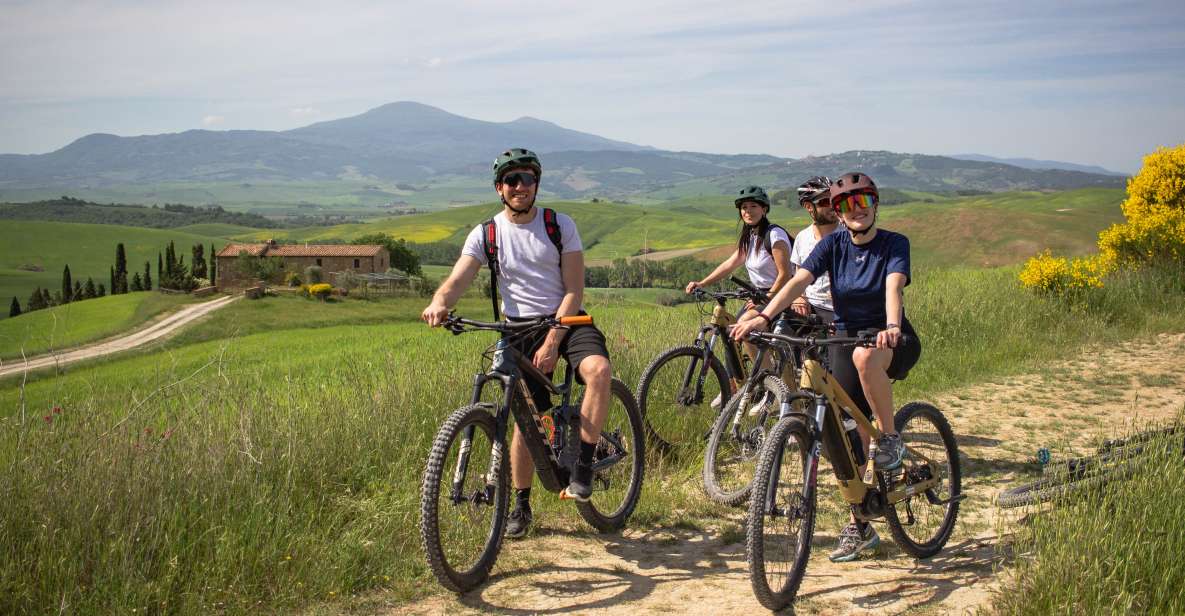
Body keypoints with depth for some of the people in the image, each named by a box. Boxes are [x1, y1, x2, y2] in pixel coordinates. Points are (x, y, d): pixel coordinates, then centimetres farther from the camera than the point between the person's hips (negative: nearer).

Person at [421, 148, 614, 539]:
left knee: (599, 368, -31)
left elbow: (574, 291, -7)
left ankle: (582, 467, -20)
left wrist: (552, 342, -19)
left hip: (566, 321, -1)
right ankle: (521, 505, 16)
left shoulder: (560, 225, -2)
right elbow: (457, 280, -12)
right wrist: (439, 303, -37)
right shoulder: (485, 235, 1)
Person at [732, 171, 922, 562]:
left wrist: (891, 327, -49)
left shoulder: (895, 244, -10)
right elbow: (798, 281, -17)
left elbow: (894, 286, -29)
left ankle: (890, 438, -19)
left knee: (865, 356, -40)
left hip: (891, 340, -3)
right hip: (846, 338, 4)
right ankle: (860, 527, 11)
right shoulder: (833, 245, -3)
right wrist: (763, 317, -33)